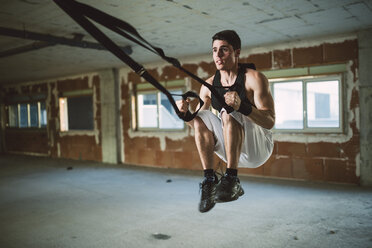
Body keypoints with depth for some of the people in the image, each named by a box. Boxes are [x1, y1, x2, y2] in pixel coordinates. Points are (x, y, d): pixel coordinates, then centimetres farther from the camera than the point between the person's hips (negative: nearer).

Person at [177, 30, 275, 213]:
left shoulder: (254, 78, -13)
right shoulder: (209, 85, 1)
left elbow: (270, 122, -21)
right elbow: (197, 125, 5)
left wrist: (242, 106, -38)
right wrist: (186, 113, -17)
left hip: (259, 147, -5)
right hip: (232, 150, 5)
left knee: (229, 113, -29)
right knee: (201, 117, -15)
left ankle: (231, 181, -29)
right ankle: (210, 180, -17)